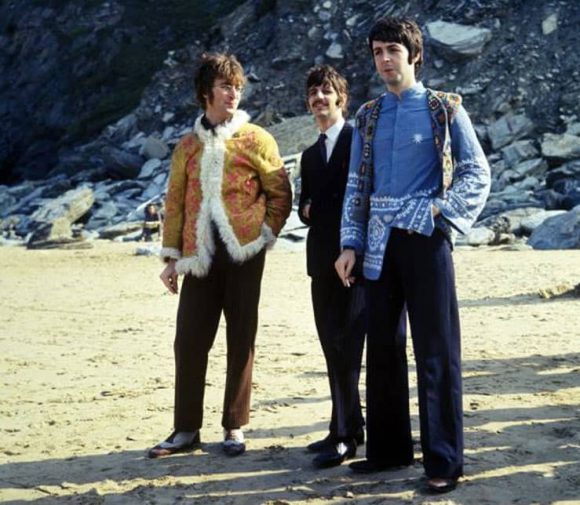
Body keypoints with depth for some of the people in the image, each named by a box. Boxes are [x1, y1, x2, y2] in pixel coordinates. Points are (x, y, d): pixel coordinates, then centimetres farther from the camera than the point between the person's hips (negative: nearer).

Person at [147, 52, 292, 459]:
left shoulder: (256, 139, 4)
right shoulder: (188, 145, 12)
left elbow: (281, 193, 5)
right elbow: (175, 202, 12)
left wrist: (266, 235, -4)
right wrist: (172, 255, 8)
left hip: (243, 254, -2)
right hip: (200, 257, 3)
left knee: (240, 341, 3)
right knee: (189, 341, 2)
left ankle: (235, 428, 13)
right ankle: (186, 429, 13)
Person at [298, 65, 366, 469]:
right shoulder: (311, 155, 21)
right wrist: (306, 210, 0)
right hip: (322, 260, 8)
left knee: (347, 346, -9)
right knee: (332, 347, 10)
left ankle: (345, 435, -5)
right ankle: (350, 427, 19)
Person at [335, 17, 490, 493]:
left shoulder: (444, 109, 0)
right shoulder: (369, 115, 13)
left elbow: (477, 173, -1)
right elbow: (356, 185, 13)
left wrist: (441, 215, -14)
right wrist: (350, 244, 5)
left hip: (425, 239, -5)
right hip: (379, 244, 5)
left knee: (436, 350, -4)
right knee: (382, 347, 9)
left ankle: (444, 459, 2)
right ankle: (389, 447, 21)